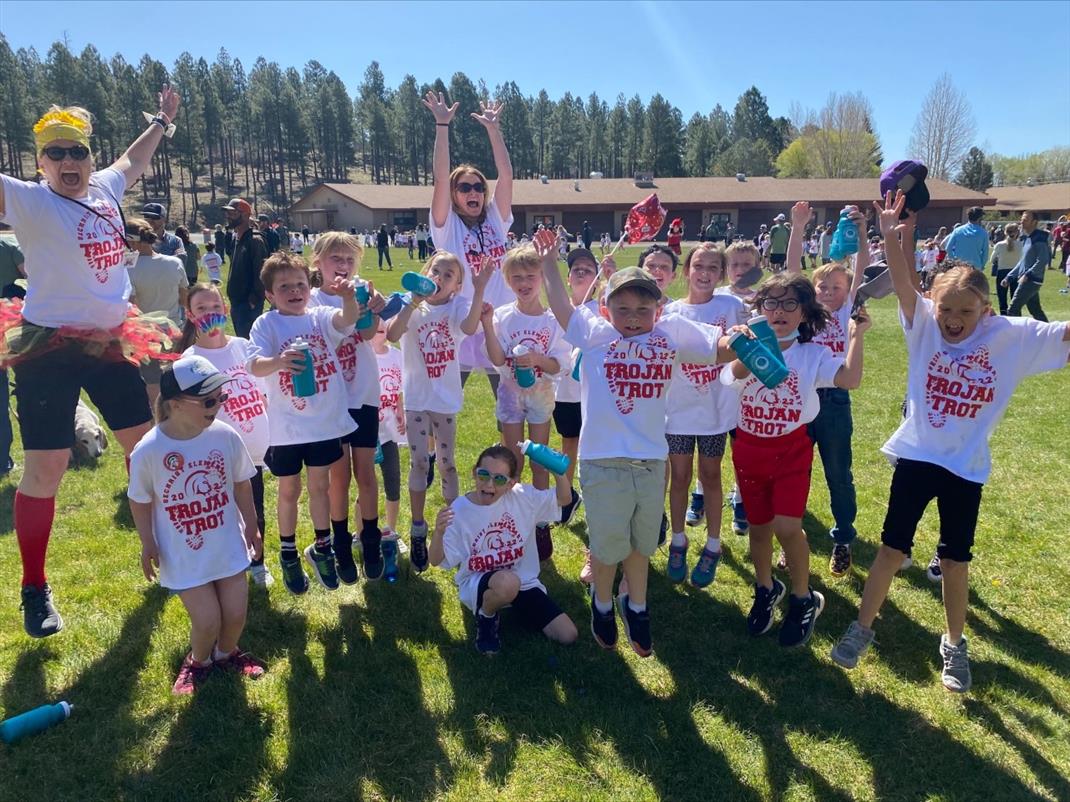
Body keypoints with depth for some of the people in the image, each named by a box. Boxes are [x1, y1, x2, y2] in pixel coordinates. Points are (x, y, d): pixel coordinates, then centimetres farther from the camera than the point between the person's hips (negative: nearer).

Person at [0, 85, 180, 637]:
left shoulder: (104, 191, 8)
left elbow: (133, 160, 28)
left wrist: (161, 121, 39)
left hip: (112, 341, 6)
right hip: (49, 348, -6)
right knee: (45, 470, -3)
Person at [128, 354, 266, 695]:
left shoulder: (225, 436, -14)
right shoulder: (148, 450, -21)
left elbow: (241, 485, 0)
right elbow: (140, 501, -5)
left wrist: (251, 528, 7)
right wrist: (147, 545, -1)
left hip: (228, 546, 3)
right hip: (183, 555, -2)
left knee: (236, 614, 8)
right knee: (207, 621, 0)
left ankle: (227, 653, 42)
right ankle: (199, 661, 35)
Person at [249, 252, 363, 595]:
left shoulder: (321, 317, -2)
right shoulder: (267, 324, -8)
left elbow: (346, 320, -23)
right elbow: (254, 366, -22)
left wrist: (349, 298, -44)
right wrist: (278, 362, -44)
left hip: (325, 422, 2)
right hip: (287, 426, -1)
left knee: (320, 487, 16)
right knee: (289, 491, 14)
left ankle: (322, 549, 35)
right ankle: (288, 554, 34)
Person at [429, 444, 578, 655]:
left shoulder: (522, 497, -9)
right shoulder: (460, 510, -15)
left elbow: (563, 499, -2)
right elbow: (437, 561, -12)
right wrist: (439, 532, -33)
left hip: (524, 582, 3)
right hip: (477, 584, -3)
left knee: (568, 635, -7)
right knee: (507, 582, -41)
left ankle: (513, 607, 16)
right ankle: (486, 617, -5)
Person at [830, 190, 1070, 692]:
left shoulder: (1011, 336, -8)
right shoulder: (924, 324, -9)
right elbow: (903, 287, -25)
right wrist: (888, 239, -40)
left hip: (966, 466, 1)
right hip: (915, 455, 0)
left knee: (955, 559, 12)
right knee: (892, 548, 7)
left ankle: (954, 644, 33)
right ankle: (862, 629, 22)